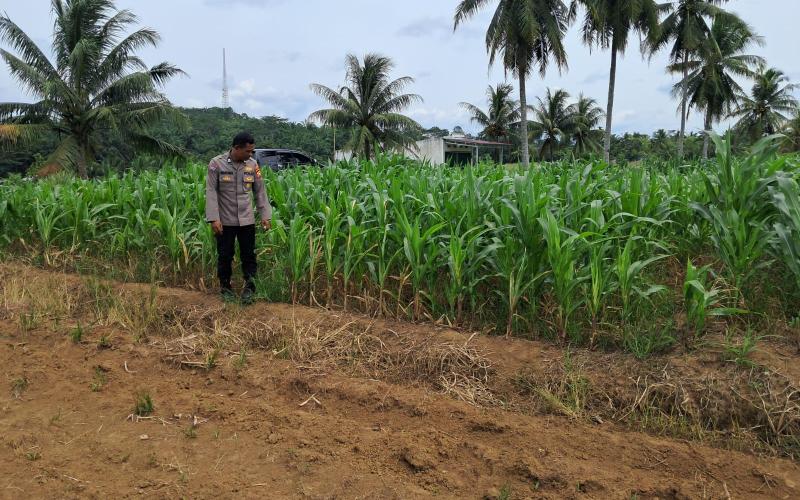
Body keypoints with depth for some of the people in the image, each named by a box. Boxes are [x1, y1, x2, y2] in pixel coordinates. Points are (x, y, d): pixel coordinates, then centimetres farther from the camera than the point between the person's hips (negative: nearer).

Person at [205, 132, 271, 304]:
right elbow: (211, 192, -10)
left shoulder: (252, 164, 1)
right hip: (225, 221, -2)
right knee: (225, 256, 9)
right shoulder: (216, 164, -8)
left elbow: (260, 192, 6)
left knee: (248, 255, 4)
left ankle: (250, 287, 13)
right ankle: (225, 287, 24)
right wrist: (213, 219, -17)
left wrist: (265, 215, 1)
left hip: (247, 220, 2)